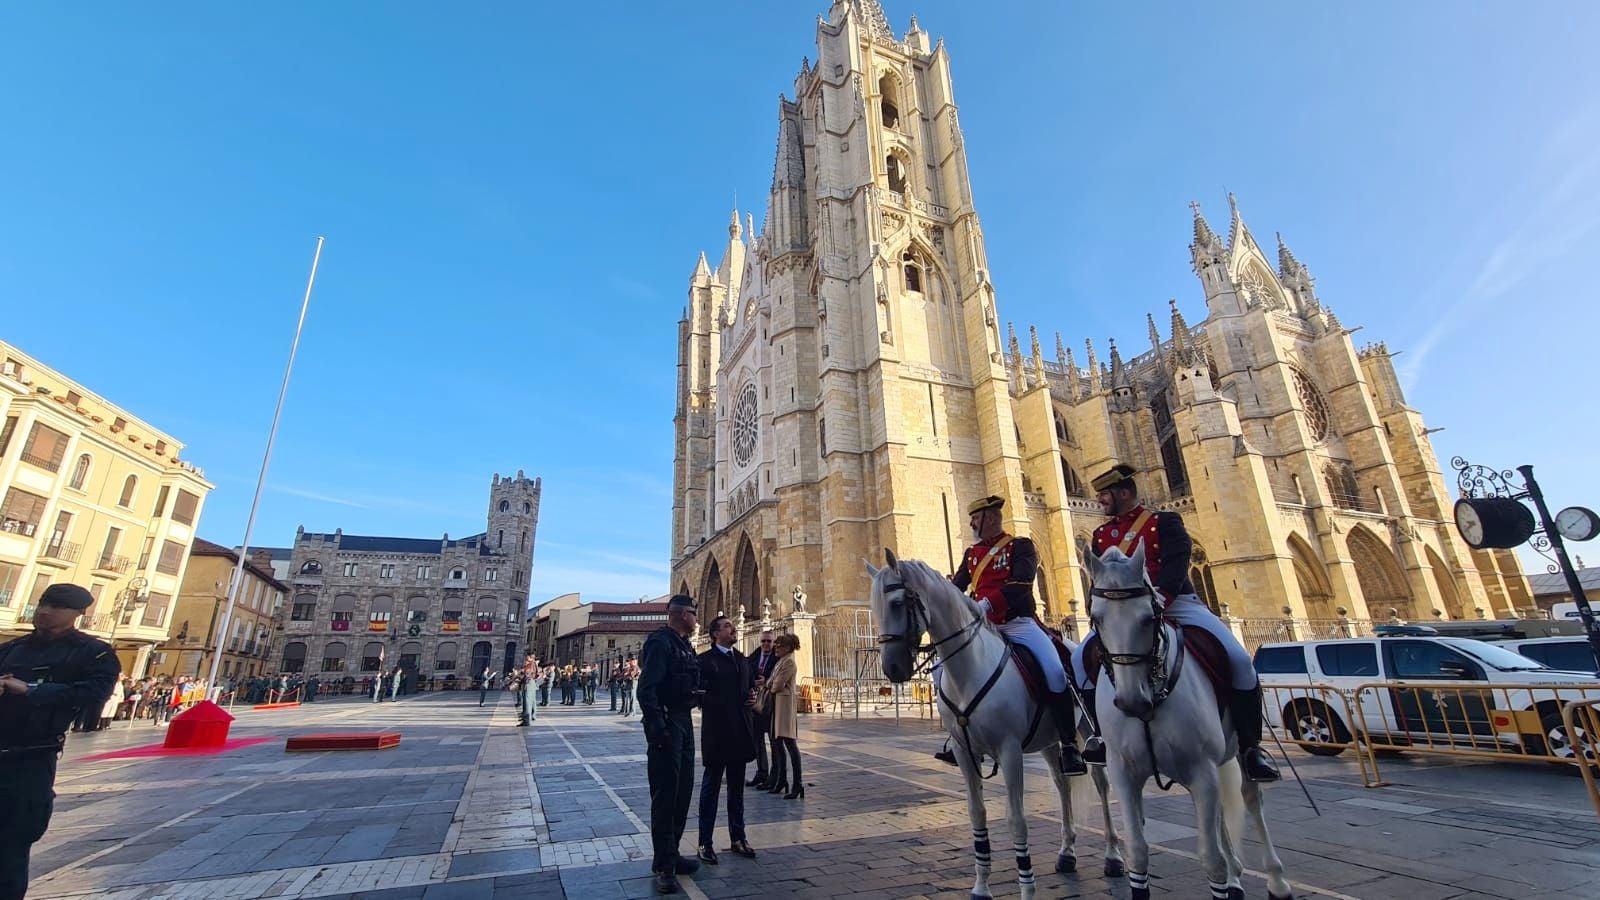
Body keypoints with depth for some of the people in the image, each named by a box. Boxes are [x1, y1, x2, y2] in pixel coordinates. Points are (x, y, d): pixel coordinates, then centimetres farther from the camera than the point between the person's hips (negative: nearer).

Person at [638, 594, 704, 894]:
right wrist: (657, 728, -25)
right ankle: (664, 865, 12)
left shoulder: (684, 644, 13)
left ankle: (671, 854, 30)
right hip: (666, 723, -9)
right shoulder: (661, 642, -16)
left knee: (683, 790, 16)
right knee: (665, 794, 0)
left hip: (683, 722, 10)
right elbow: (647, 688, -22)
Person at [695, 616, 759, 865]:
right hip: (716, 732, -6)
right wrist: (720, 706, -21)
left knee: (737, 788, 16)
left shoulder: (742, 659, 13)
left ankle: (737, 838, 28)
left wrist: (752, 697, 1)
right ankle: (705, 843, 17)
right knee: (710, 787, 6)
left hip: (740, 731, 6)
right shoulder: (705, 660, -8)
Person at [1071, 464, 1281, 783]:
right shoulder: (1101, 535, 15)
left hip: (1176, 603, -3)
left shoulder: (1164, 522, 3)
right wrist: (1099, 606, -13)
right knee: (1080, 659, -15)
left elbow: (1176, 562, -13)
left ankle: (1249, 745, 0)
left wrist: (1159, 597, -31)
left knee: (1238, 659, -20)